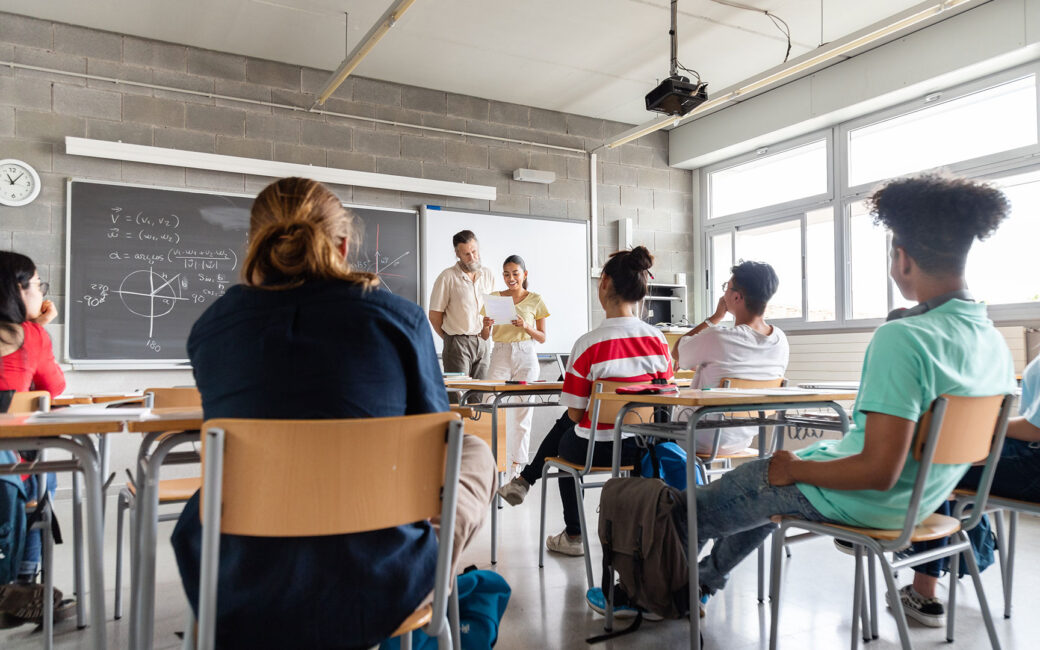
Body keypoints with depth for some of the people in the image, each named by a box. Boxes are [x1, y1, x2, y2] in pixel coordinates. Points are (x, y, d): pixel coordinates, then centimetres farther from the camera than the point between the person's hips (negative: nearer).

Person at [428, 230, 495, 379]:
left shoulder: (488, 275, 11)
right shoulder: (447, 277, -5)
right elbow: (434, 316, -2)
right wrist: (450, 338, 5)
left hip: (483, 343, 5)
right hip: (458, 344, -5)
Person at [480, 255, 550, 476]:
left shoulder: (535, 300, 5)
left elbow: (542, 338, 5)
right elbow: (484, 337, 9)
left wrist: (525, 327, -12)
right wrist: (486, 326, -12)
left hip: (525, 356, -1)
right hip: (500, 355, 1)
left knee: (522, 411, 2)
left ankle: (517, 463, 12)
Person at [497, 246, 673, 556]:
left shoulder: (588, 344, -21)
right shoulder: (659, 339, -7)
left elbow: (576, 413, -13)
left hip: (598, 450, -5)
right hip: (645, 447, 5)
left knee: (565, 439, 32)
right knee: (565, 422, 30)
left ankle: (573, 536, 44)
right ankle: (524, 481, 44)